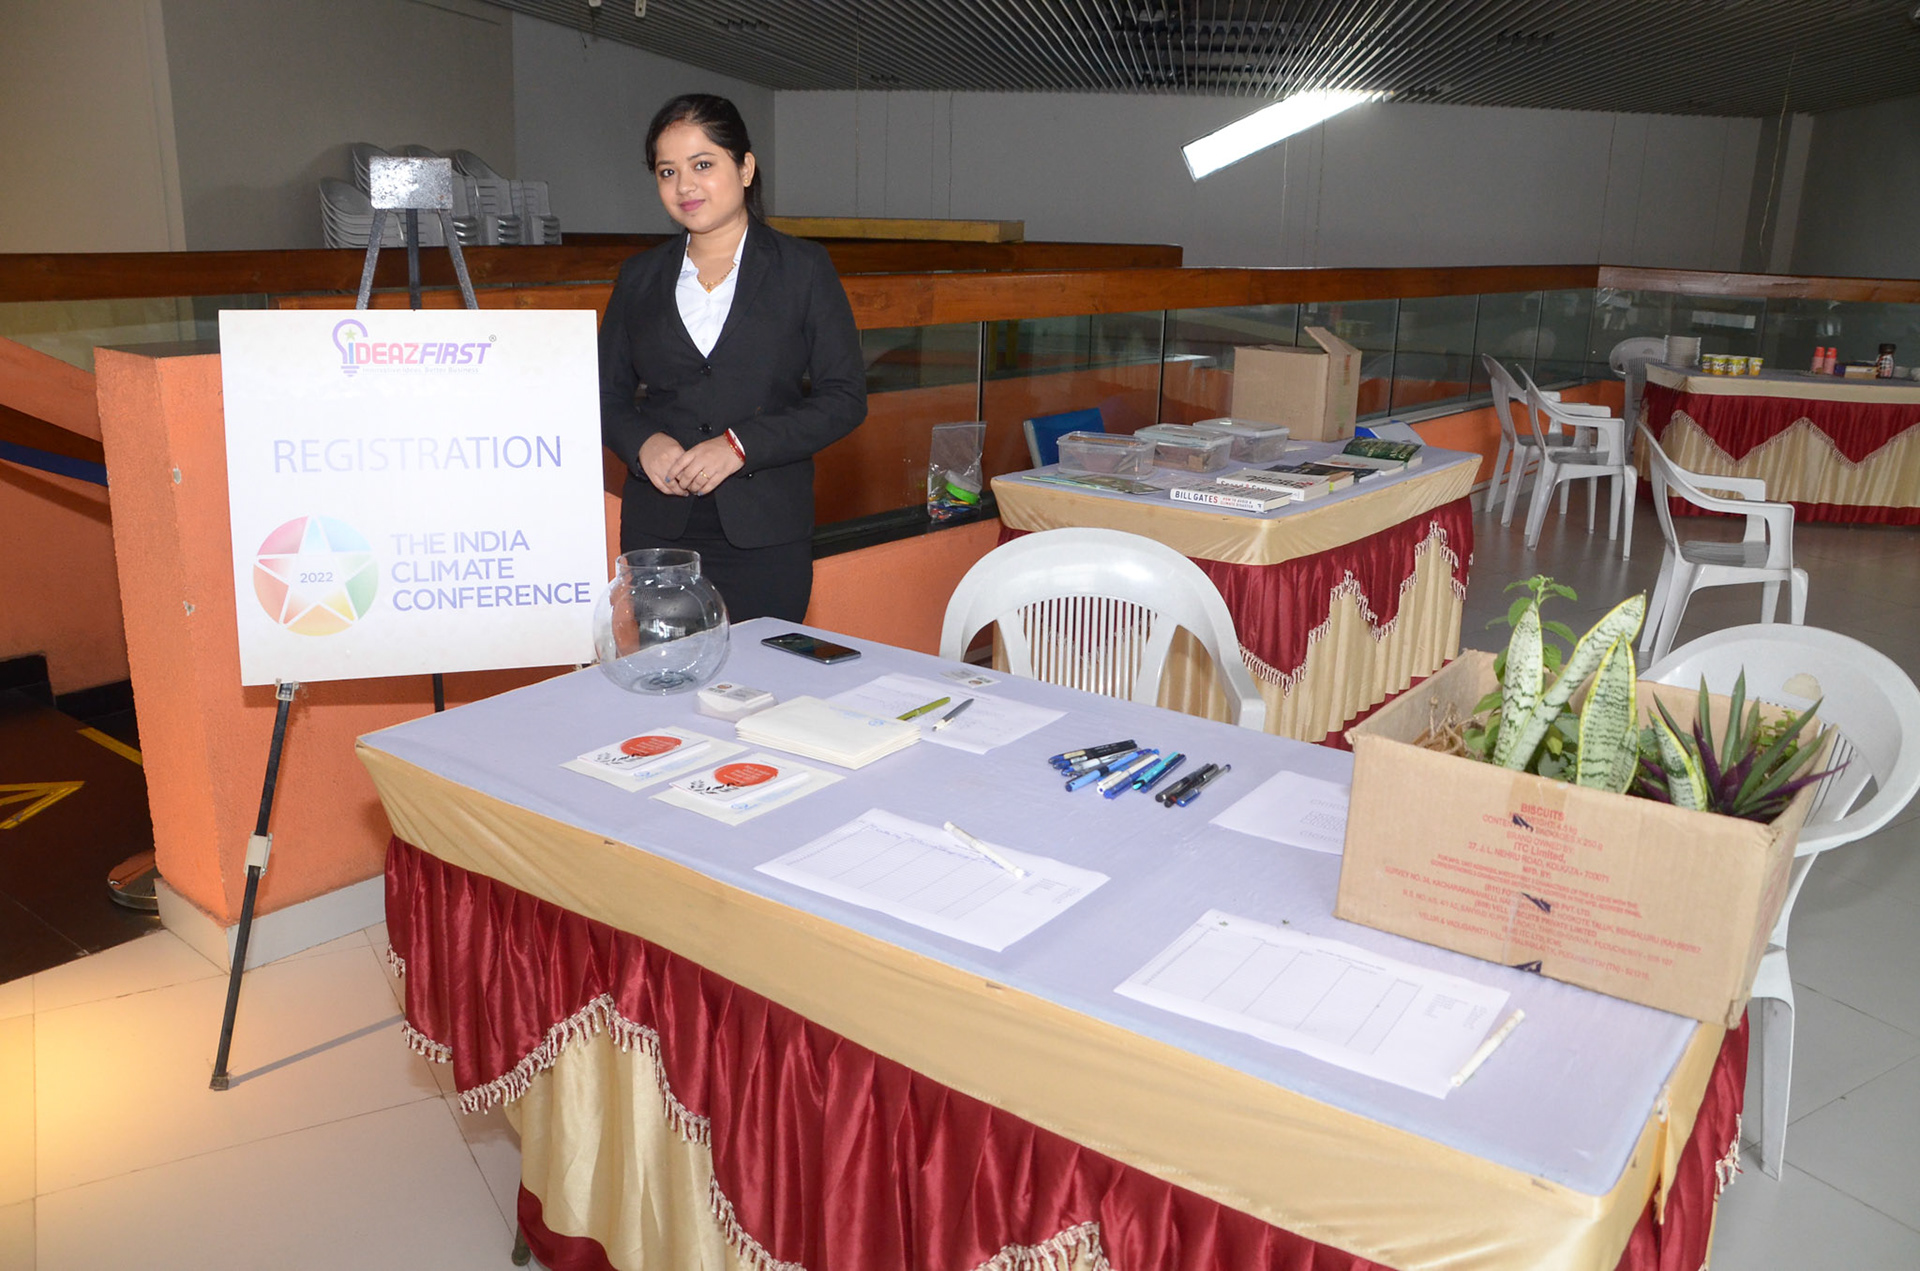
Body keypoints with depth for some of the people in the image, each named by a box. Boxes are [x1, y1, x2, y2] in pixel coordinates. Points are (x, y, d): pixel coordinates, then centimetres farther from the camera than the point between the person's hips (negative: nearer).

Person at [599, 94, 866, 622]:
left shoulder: (804, 268, 3)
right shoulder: (639, 277, 12)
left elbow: (845, 397, -3)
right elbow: (607, 393, 15)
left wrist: (741, 444, -14)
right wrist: (642, 442, -8)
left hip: (766, 535, -2)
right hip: (656, 531, 3)